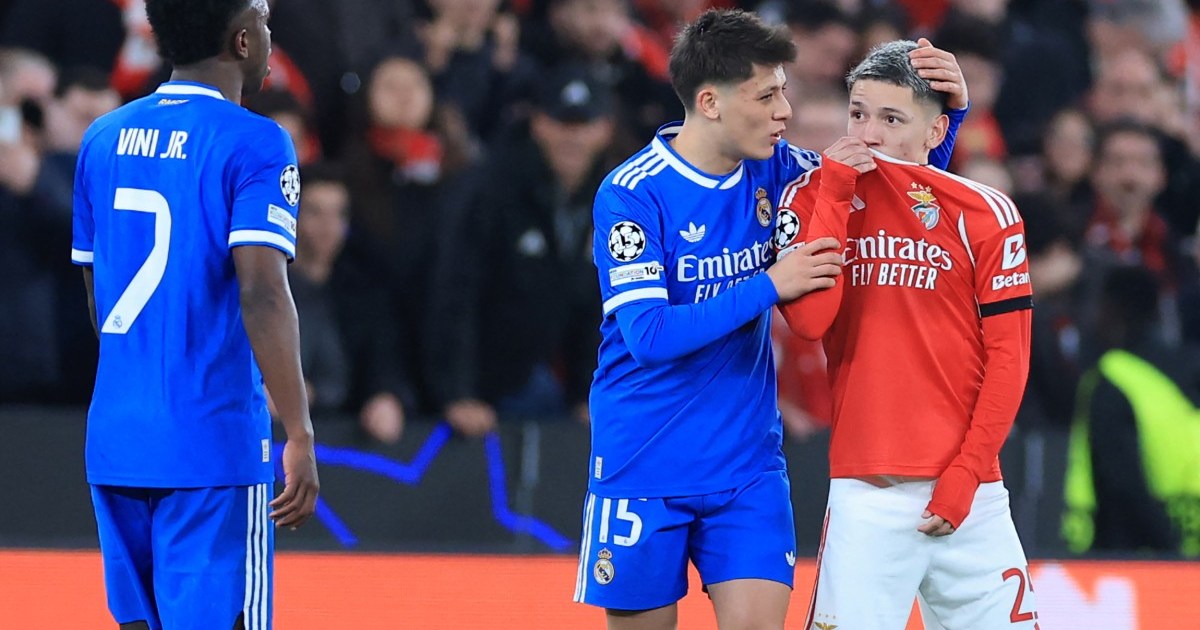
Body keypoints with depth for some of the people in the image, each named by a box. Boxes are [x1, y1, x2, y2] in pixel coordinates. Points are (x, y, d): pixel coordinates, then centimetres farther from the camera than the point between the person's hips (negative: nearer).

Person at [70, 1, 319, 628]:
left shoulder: (103, 139, 12)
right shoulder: (252, 145, -9)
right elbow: (262, 294, -18)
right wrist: (299, 436, -19)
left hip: (115, 439, 6)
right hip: (214, 446, -6)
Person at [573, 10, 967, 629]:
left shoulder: (772, 170, 2)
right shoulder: (631, 194, -14)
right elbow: (649, 335, -23)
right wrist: (771, 286, -23)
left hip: (748, 465, 4)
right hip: (644, 471, -4)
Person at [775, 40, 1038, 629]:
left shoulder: (985, 214, 2)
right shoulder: (812, 196, 5)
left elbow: (1008, 356, 2)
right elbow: (808, 320, -9)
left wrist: (964, 477, -6)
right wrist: (835, 193, -9)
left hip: (969, 493, 1)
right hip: (864, 496, 0)